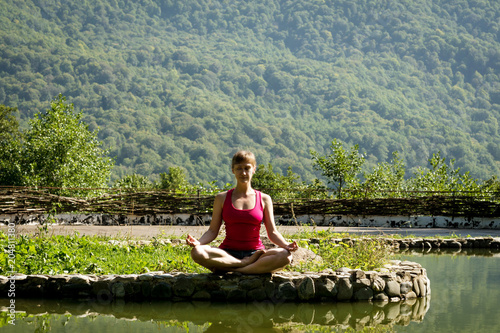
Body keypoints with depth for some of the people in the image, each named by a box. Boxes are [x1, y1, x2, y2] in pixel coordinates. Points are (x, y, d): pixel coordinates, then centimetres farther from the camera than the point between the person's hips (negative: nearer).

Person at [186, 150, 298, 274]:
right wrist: (198, 242, -14)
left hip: (255, 253, 1)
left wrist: (286, 245, -14)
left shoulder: (264, 199, 9)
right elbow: (213, 231, 7)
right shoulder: (222, 198, 9)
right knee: (197, 252, -32)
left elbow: (272, 232, 7)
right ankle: (247, 263, -26)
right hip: (228, 253, 0)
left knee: (285, 256, -32)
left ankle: (232, 269, -29)